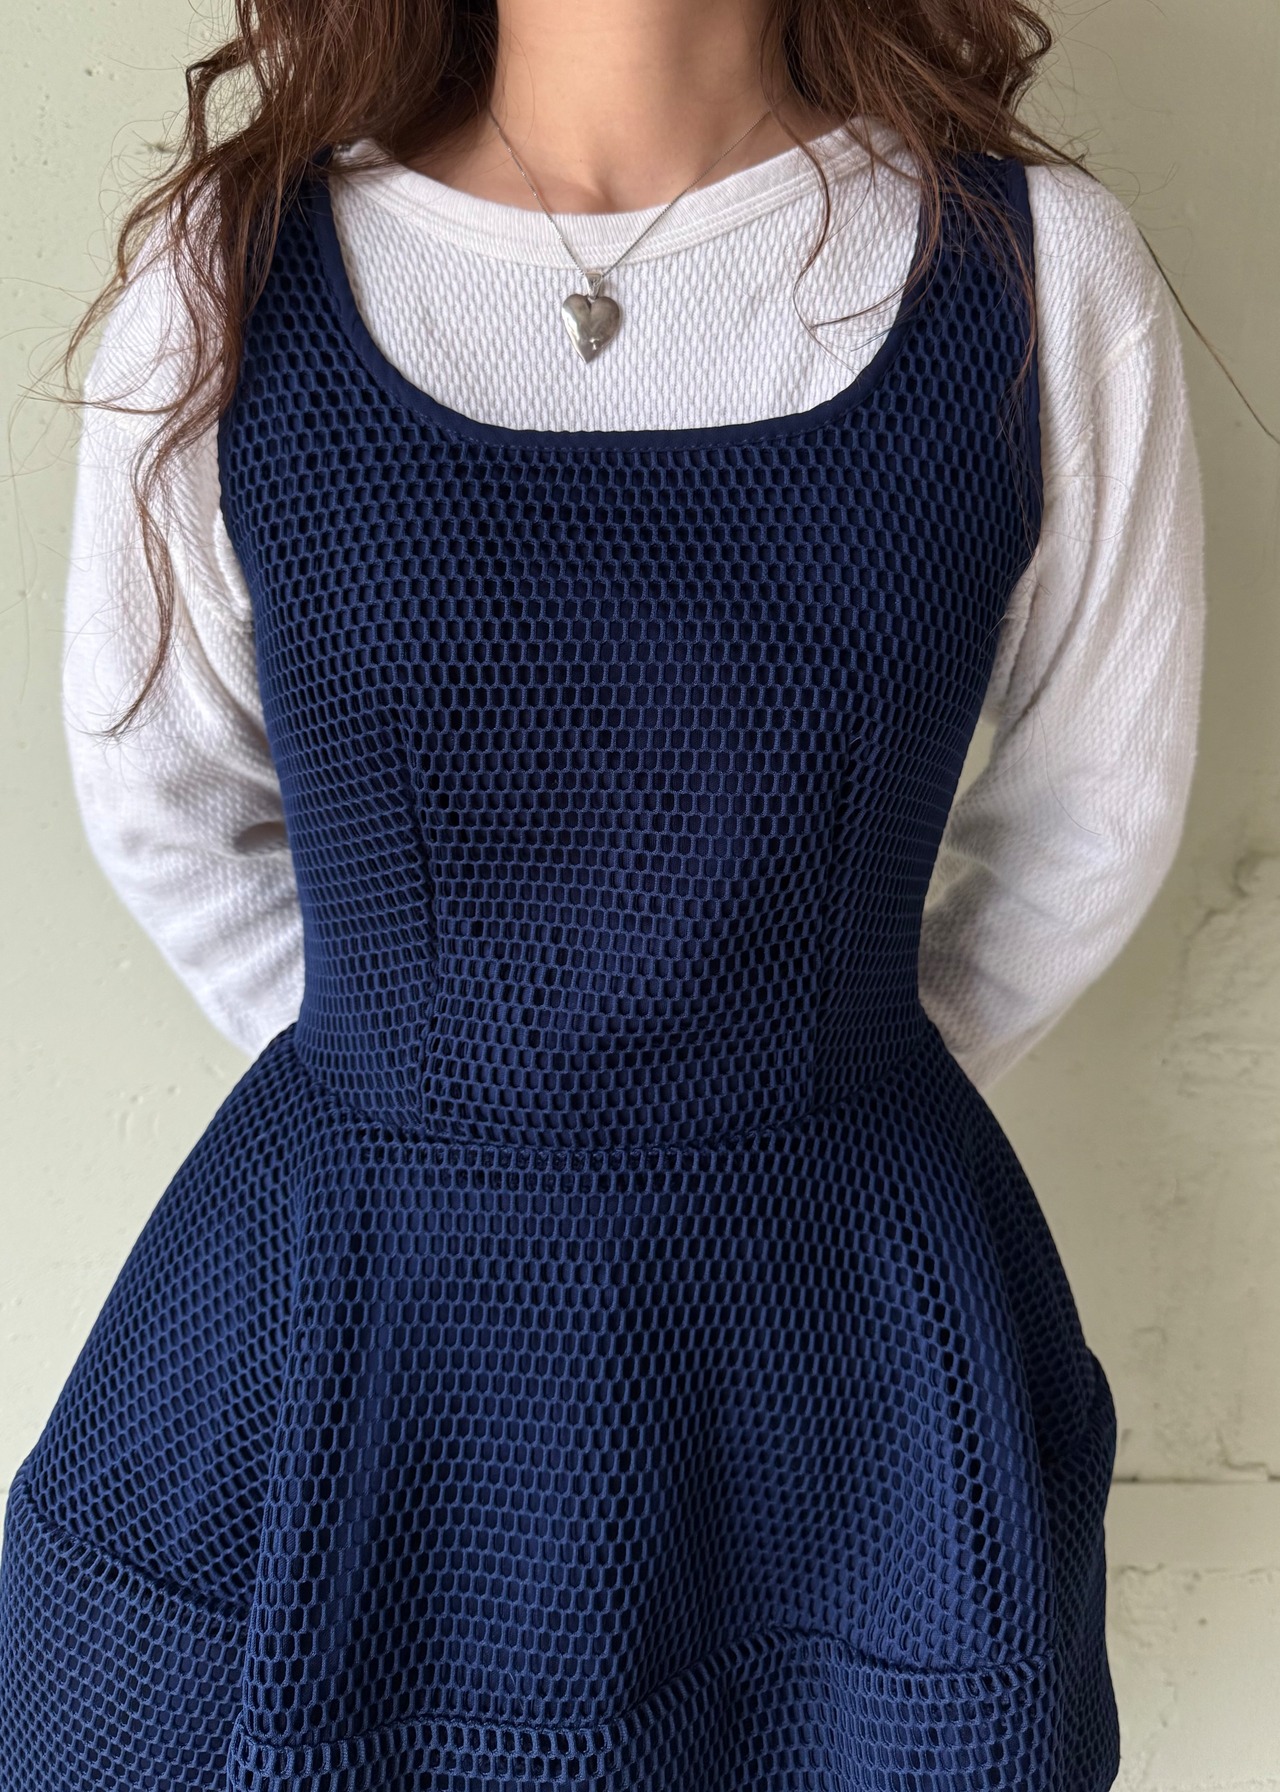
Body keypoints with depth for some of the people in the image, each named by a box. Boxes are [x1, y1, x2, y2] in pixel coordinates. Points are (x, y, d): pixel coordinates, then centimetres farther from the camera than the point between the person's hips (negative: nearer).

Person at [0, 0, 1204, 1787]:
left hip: (845, 1361, 0)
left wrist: (828, 1102, 8)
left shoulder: (1051, 283, -8)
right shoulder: (213, 311, -6)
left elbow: (1095, 813, 4)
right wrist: (407, 1104, 8)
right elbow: (162, 799, 8)